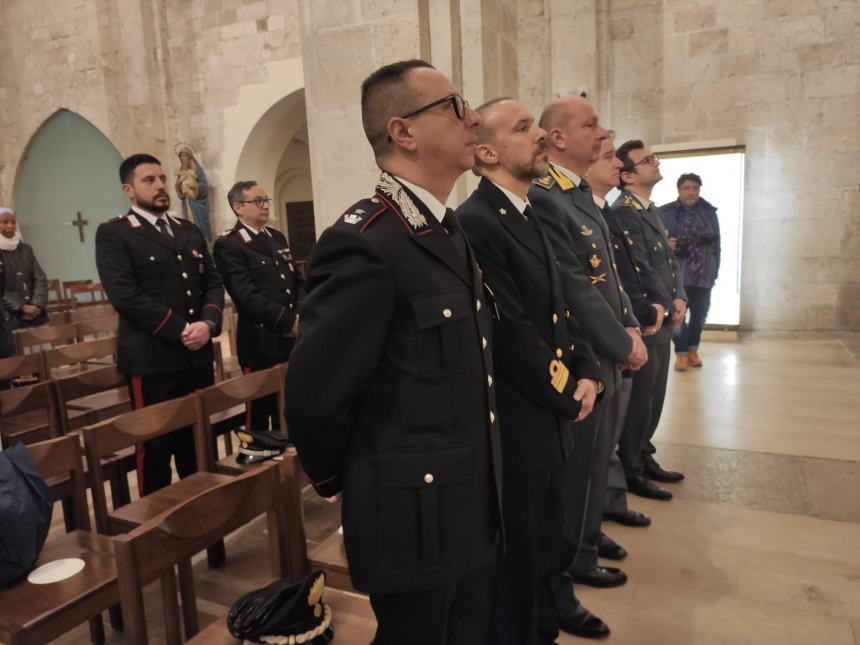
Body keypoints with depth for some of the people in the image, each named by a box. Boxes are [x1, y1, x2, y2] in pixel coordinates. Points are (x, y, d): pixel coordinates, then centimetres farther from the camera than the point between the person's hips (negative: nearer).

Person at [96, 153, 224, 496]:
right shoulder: (113, 234, -4)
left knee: (199, 441, 15)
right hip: (151, 360, -5)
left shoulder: (190, 231, 15)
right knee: (156, 446, 6)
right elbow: (126, 295, -15)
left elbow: (213, 283, 11)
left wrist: (208, 323, -9)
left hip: (199, 356, 6)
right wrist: (181, 331, -17)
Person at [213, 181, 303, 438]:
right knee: (261, 410, 7)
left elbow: (297, 280, 16)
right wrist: (290, 321, -17)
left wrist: (303, 314, -3)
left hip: (292, 340, 7)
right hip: (262, 344, -6)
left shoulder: (277, 237, 14)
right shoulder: (227, 245, -10)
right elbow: (248, 297, -18)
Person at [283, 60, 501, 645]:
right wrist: (335, 480, -2)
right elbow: (315, 392, -19)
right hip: (414, 520, -8)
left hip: (476, 509, 8)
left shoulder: (453, 232, 7)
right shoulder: (365, 243, -24)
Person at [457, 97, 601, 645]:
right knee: (516, 563, 12)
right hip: (515, 428, -9)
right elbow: (512, 336, -22)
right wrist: (567, 395, -10)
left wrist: (587, 372, -3)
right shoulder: (475, 223, -20)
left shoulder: (530, 217, 11)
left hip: (551, 420, 9)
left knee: (545, 552, 25)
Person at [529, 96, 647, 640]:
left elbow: (610, 275, 13)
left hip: (604, 358, 10)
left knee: (594, 468, 21)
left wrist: (631, 329, 0)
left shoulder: (584, 196, 12)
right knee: (572, 477, 4)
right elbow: (576, 290, -22)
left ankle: (581, 559, 41)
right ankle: (555, 589, 24)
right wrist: (623, 345, -13)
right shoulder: (541, 198, -20)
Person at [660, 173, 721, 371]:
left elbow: (716, 242, 12)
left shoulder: (709, 212, 9)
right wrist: (666, 243, -21)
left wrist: (715, 269, 8)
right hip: (677, 272, -3)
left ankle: (693, 349, 30)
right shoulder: (665, 213, -1)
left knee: (700, 314, 11)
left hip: (703, 273, 3)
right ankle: (682, 353, 9)